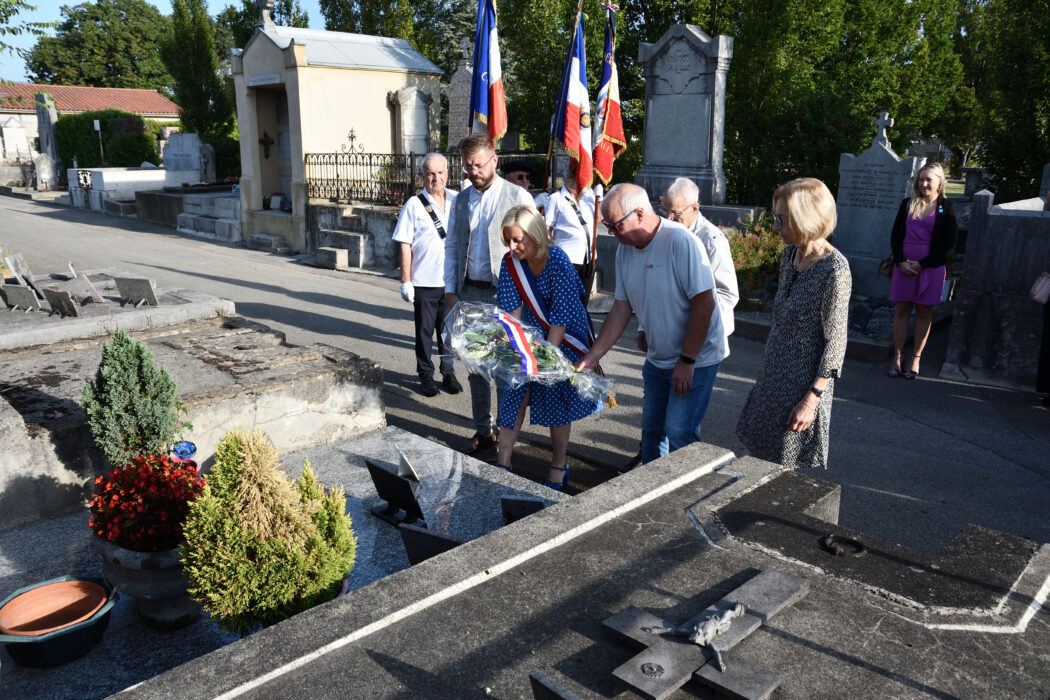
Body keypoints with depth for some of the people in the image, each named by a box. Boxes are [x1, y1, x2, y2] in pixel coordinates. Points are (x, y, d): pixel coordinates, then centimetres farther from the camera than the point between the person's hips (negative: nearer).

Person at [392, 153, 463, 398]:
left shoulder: (456, 201, 6)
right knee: (424, 330, 8)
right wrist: (405, 280, -8)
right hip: (424, 282, -2)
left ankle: (448, 373, 25)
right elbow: (405, 246, -4)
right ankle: (426, 375, 21)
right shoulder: (414, 205, -3)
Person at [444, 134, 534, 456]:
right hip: (470, 293, 5)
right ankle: (482, 431, 23)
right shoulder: (460, 201, 11)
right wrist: (451, 291, 7)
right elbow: (451, 248, 15)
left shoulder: (518, 197, -4)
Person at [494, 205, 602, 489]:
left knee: (557, 400, 2)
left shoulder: (558, 261, -26)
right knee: (515, 394, 1)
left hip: (562, 339, -4)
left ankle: (559, 468, 17)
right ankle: (503, 463, 11)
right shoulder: (510, 262, -11)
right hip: (529, 336, 5)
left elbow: (560, 318, -27)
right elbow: (512, 309, -11)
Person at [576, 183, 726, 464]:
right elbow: (622, 308, 5)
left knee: (679, 432, -8)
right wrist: (592, 356, 1)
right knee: (651, 428, 14)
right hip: (657, 358, 7)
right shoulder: (625, 249, 1)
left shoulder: (679, 241, -21)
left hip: (696, 358, -7)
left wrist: (686, 361, -20)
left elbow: (704, 303, -22)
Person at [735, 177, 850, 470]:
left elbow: (836, 342, -19)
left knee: (781, 467, 5)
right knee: (758, 448, 17)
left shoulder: (835, 269, -21)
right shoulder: (790, 255, 3)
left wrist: (811, 400, -18)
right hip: (774, 377, 8)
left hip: (804, 383, -8)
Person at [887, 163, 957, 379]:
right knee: (902, 310, 4)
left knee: (924, 313, 4)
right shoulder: (907, 204, 8)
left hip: (931, 267, -2)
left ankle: (915, 359, 10)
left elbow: (948, 242, -4)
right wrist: (900, 262, -8)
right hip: (904, 265, 2)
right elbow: (895, 236, 6)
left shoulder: (947, 207, 1)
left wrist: (922, 264, -11)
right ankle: (897, 358, 8)